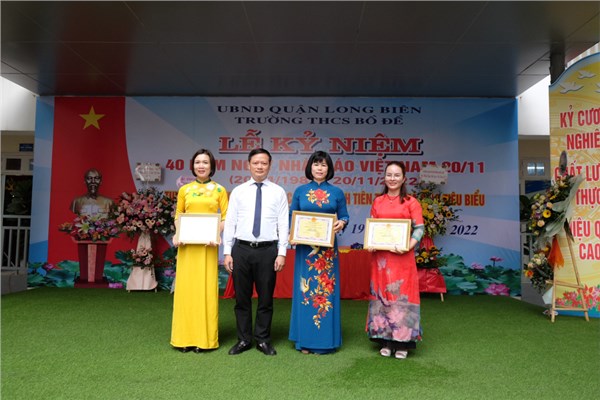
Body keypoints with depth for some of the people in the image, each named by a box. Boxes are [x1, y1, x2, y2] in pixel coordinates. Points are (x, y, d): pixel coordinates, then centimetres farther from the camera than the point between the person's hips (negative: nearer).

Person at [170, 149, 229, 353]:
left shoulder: (219, 190, 3)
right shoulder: (184, 190, 9)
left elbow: (225, 218, 1)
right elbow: (178, 216, 13)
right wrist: (177, 234, -5)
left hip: (208, 245, -2)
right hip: (187, 245, 2)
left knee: (206, 289, 1)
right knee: (186, 288, 4)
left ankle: (204, 338, 11)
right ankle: (185, 336, 15)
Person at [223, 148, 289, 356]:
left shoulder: (278, 192, 4)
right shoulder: (238, 191, 7)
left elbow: (283, 224, 1)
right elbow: (230, 222, 5)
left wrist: (282, 253, -6)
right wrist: (227, 252, 0)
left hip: (268, 250, -1)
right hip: (241, 249, 1)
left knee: (266, 297, 8)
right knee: (242, 297, 9)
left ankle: (263, 340, 23)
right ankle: (244, 339, 24)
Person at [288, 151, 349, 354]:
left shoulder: (337, 192, 5)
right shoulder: (300, 191, 6)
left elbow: (345, 217, 7)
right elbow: (291, 217, 7)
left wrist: (341, 223, -16)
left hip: (327, 248, 0)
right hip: (305, 247, 1)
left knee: (326, 289, 3)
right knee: (305, 290, 4)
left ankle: (325, 339, 14)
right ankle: (305, 339, 15)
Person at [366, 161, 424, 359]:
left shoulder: (411, 202, 0)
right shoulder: (377, 202, 11)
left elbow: (419, 228, -6)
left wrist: (408, 246, -21)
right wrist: (369, 243, -5)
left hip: (402, 256, -3)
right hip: (380, 256, 3)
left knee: (402, 295, 1)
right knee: (381, 294, 7)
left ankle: (403, 342, 13)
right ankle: (386, 340, 18)